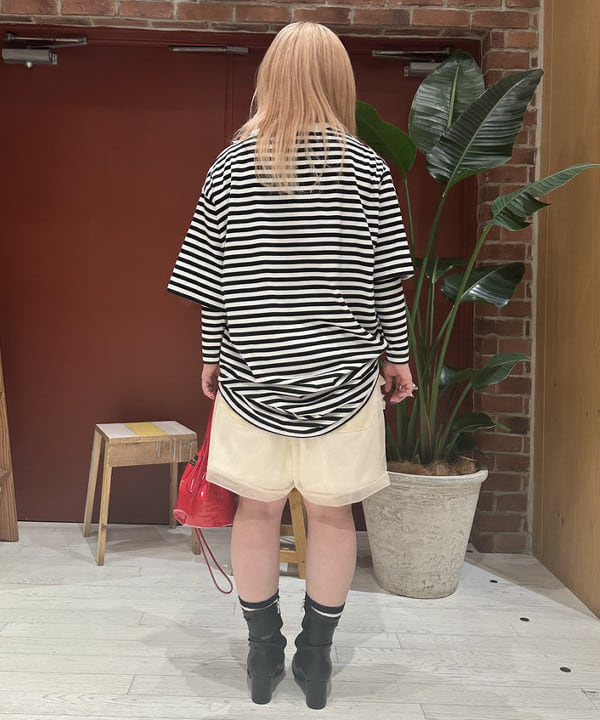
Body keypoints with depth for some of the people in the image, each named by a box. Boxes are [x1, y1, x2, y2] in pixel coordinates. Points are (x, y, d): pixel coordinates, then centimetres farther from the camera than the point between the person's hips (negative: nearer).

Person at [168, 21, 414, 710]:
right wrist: (396, 354, 11)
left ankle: (263, 654, 27)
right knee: (331, 513, 11)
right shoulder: (367, 168, -4)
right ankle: (316, 659, 25)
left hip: (251, 373, 1)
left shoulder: (232, 164, -1)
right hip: (342, 376, -1)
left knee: (257, 508, 13)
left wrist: (213, 355, 12)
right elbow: (385, 280, -2)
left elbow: (211, 279, 0)